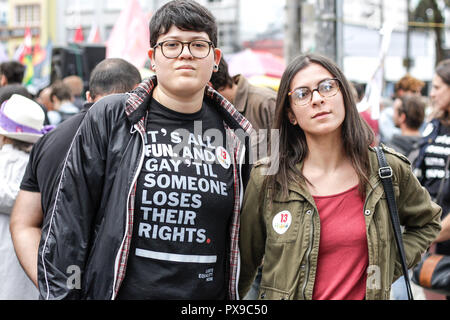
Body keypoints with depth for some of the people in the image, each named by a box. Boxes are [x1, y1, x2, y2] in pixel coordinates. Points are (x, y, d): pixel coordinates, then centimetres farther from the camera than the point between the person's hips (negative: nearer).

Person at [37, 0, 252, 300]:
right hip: (121, 290, -2)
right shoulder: (109, 118, -4)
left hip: (210, 296, 3)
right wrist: (60, 293, -7)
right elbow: (69, 222, -4)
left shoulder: (236, 133, 4)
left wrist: (236, 295, 10)